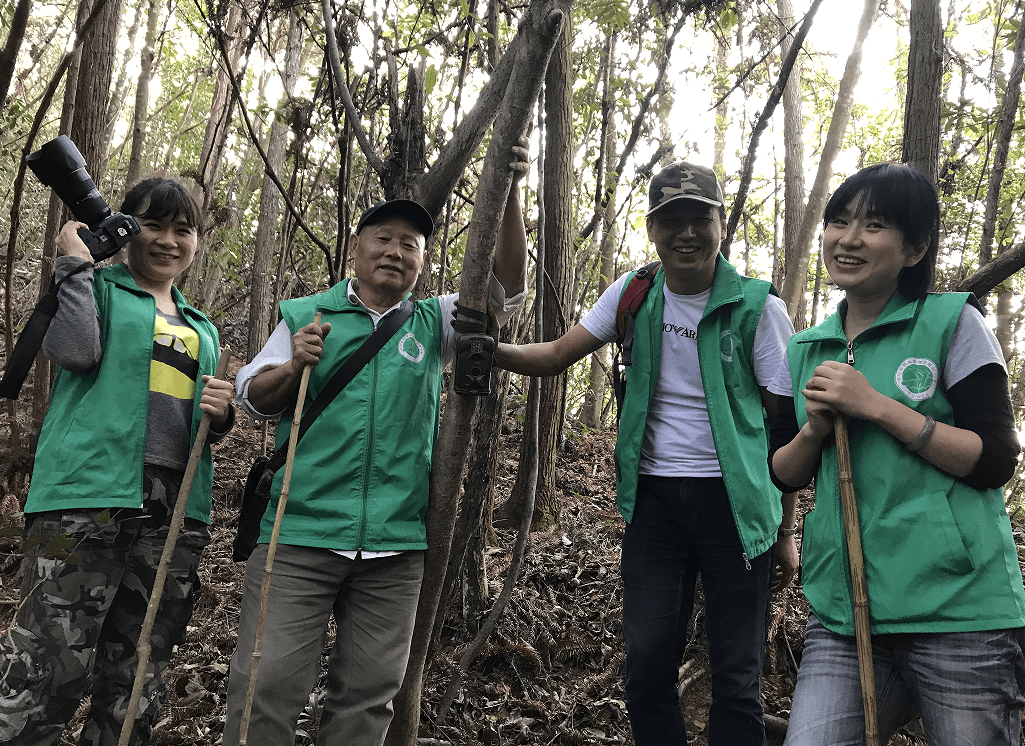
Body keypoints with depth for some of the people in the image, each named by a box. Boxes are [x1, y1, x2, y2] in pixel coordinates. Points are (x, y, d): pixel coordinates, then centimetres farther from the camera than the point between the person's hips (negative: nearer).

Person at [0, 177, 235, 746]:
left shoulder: (202, 331, 25)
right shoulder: (98, 287, 10)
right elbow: (75, 350, -10)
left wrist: (221, 415, 5)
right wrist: (75, 262, -2)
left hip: (175, 512, 5)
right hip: (88, 493, -5)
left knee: (135, 684, 8)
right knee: (49, 670, -11)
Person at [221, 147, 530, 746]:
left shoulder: (434, 324, 12)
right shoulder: (305, 316, 9)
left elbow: (507, 287, 1)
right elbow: (251, 398, 12)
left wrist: (510, 192, -11)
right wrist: (294, 366, -10)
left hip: (396, 544, 2)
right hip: (301, 533, -1)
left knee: (369, 694, 9)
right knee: (267, 682, -4)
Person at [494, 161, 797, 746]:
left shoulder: (757, 307, -6)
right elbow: (557, 355, -1)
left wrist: (786, 532, -3)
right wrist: (495, 351, -22)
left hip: (734, 500, -2)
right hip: (654, 496, 3)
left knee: (738, 676, 4)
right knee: (648, 665, 6)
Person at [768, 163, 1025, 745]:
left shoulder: (954, 324, -2)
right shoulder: (805, 352, 11)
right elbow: (783, 474, 14)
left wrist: (876, 405, -15)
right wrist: (815, 429, -7)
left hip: (960, 612, -3)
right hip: (842, 614, 4)